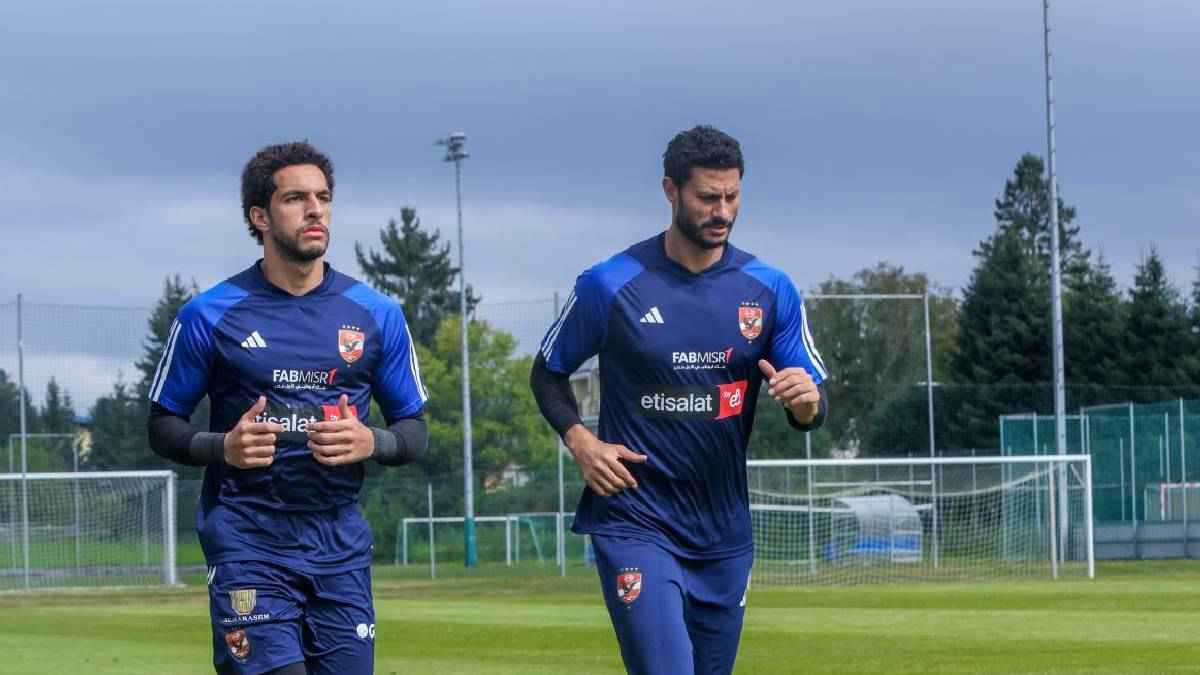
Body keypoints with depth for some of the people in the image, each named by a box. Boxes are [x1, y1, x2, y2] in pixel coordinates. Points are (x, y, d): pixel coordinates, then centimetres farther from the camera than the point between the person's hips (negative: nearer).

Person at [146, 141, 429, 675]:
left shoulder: (376, 315, 7)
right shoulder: (209, 315, 1)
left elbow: (415, 432, 12)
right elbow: (163, 427, 7)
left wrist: (370, 443, -10)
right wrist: (222, 447, -13)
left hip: (341, 547, 3)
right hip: (247, 545, -3)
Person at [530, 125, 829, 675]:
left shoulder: (770, 290, 2)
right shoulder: (610, 286, -5)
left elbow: (813, 410, 4)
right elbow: (548, 372, 8)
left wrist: (805, 402, -20)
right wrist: (579, 440, -10)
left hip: (724, 534, 4)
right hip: (635, 524, -4)